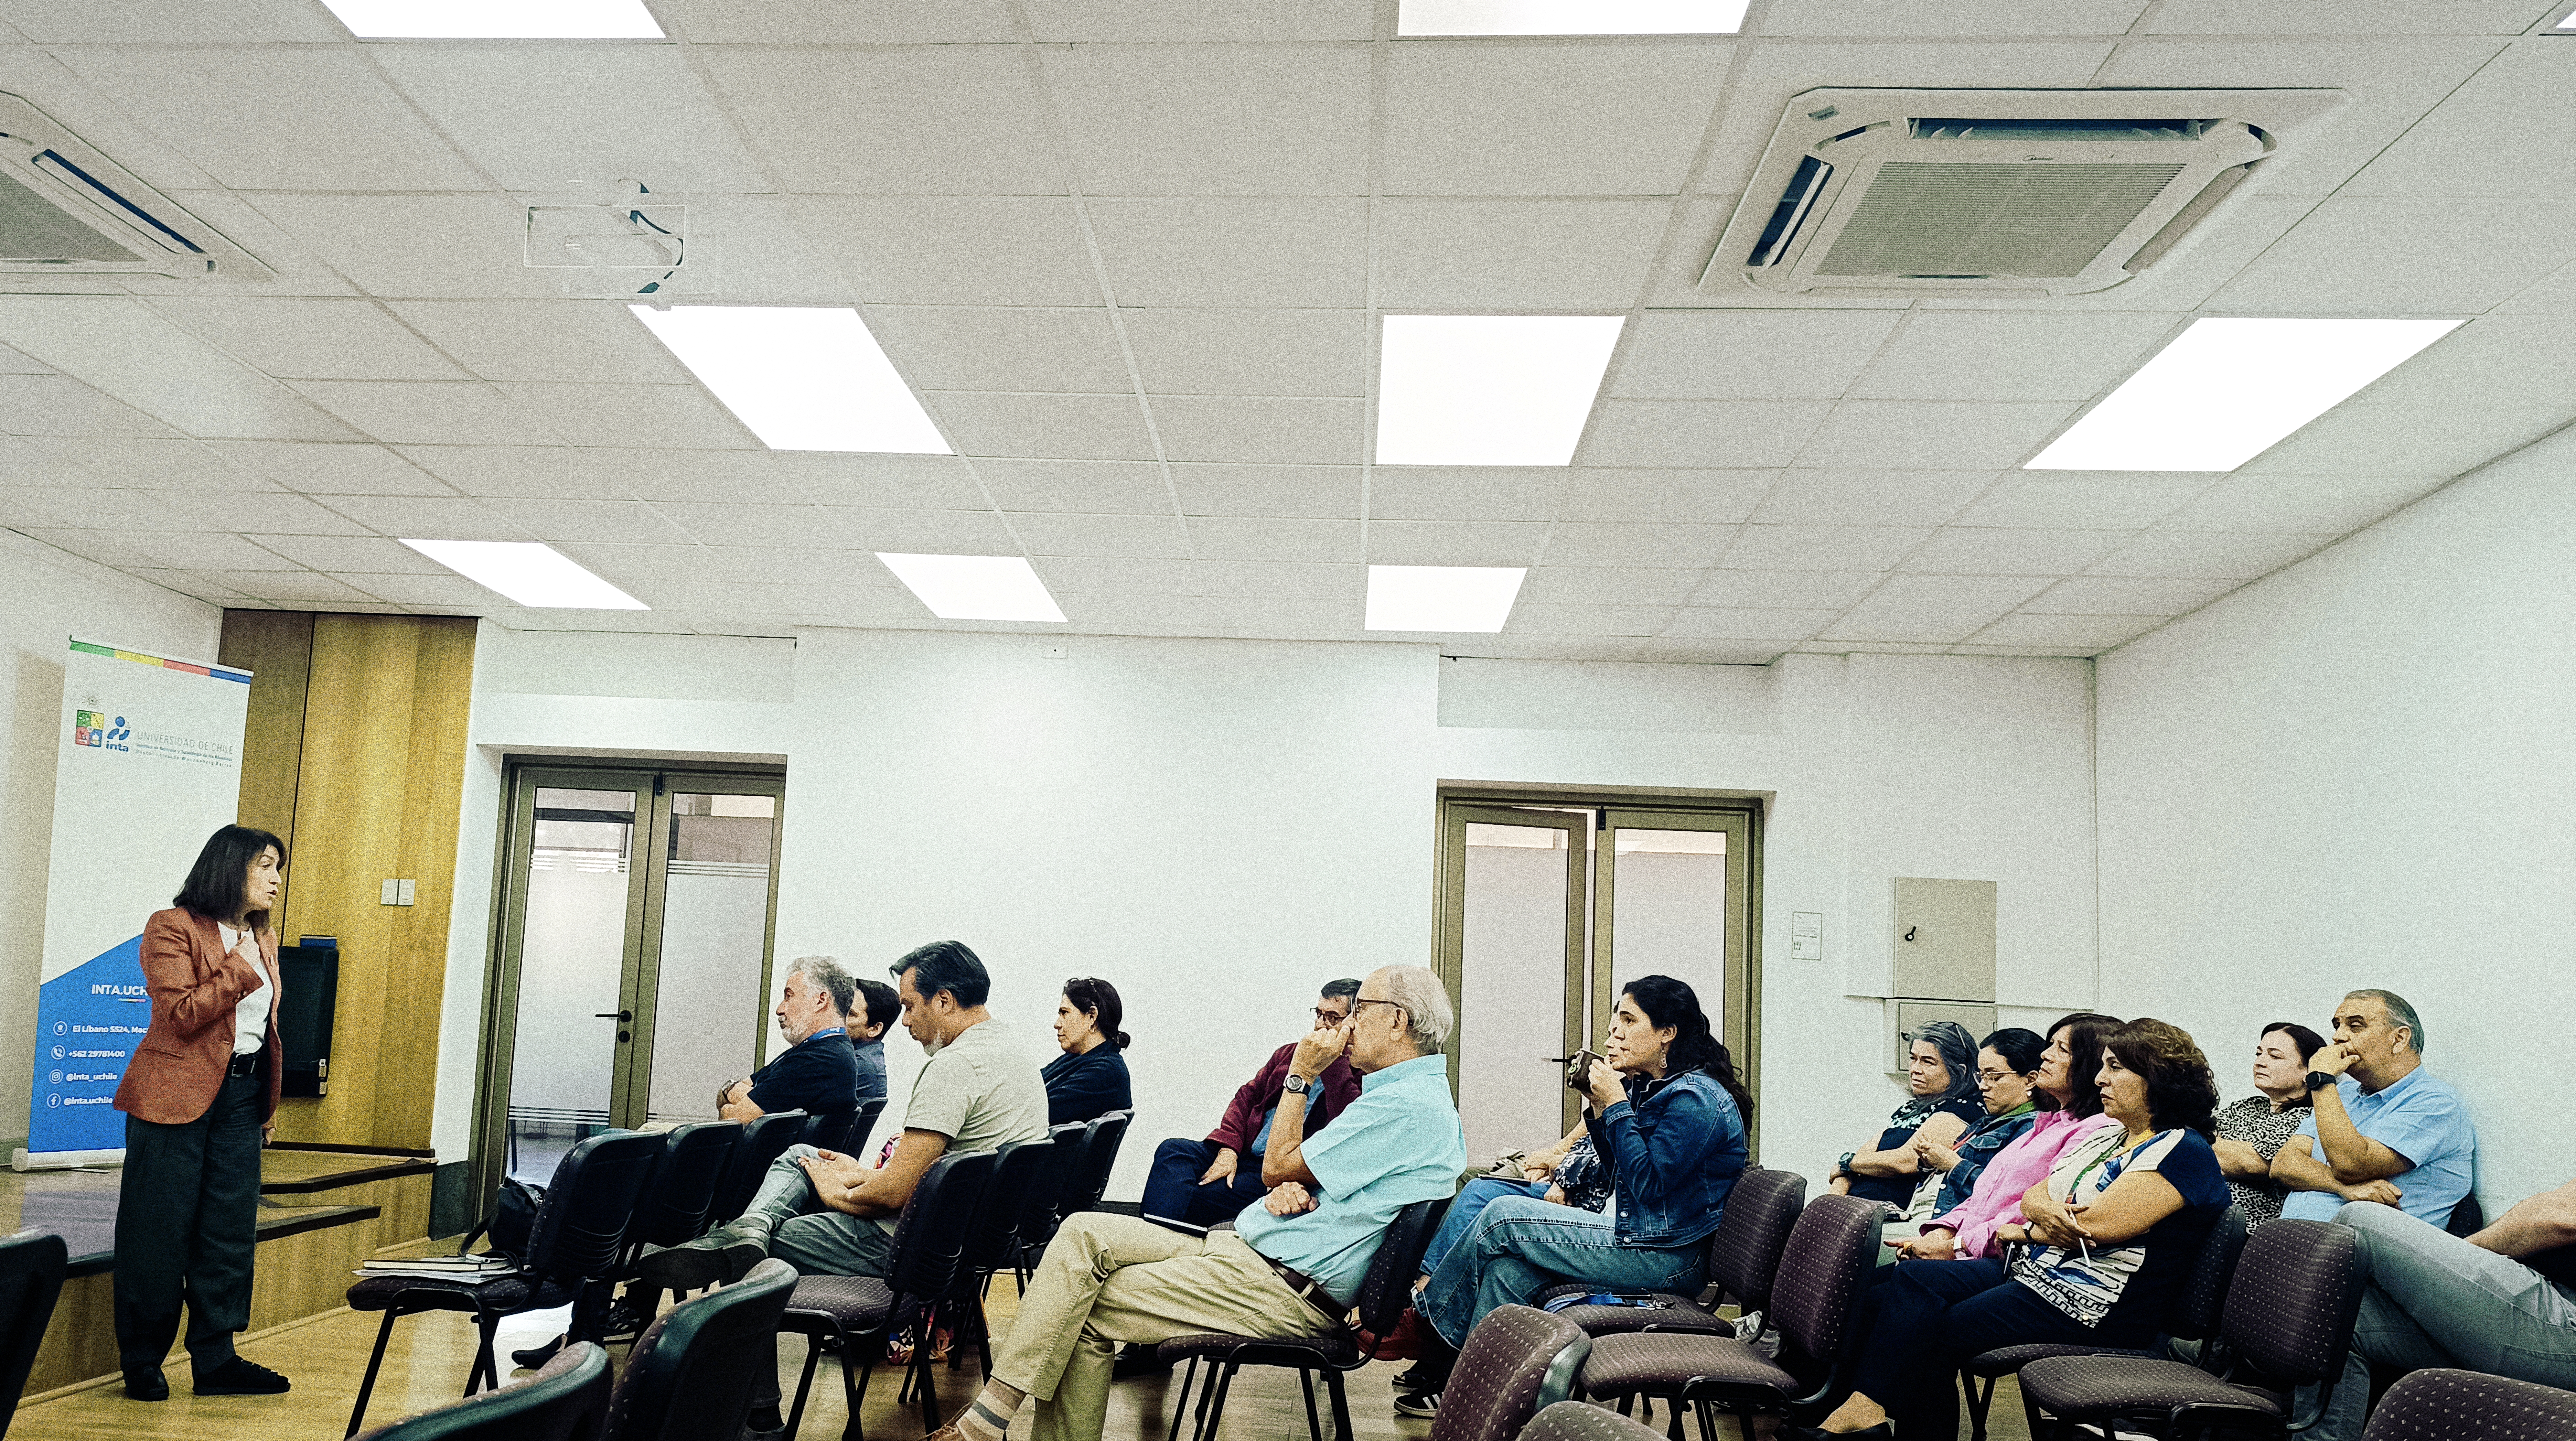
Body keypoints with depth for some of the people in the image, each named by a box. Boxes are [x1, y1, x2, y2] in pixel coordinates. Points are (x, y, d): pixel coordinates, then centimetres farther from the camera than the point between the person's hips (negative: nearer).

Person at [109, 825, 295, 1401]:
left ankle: (216, 1359, 14)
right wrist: (240, 966, -14)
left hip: (241, 1096, 7)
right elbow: (183, 1016, -18)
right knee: (161, 1229, 1)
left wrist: (269, 1101, 18)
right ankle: (142, 1363, 14)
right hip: (176, 1095, -7)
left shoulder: (264, 938, 15)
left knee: (230, 1229, 6)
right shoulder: (173, 927, -8)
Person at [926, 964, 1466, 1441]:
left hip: (1287, 1292, -10)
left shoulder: (1408, 1105, -17)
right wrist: (1292, 1188, -1)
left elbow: (1276, 1167, -11)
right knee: (1085, 1233, -3)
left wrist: (1301, 1076, -1)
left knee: (1087, 1312, -12)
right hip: (1246, 1248, 10)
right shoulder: (1402, 1093, 18)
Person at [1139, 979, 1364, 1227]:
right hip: (1242, 1156, 7)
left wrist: (1333, 1059, -19)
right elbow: (1248, 1096, 16)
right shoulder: (1289, 1053, 19)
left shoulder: (1358, 1079, -3)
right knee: (1173, 1150, -19)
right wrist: (1228, 1149, -1)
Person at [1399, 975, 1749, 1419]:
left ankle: (1430, 1325, 5)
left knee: (1504, 1217, -11)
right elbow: (1620, 1170, 18)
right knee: (1509, 1266, -5)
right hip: (1639, 1238, 10)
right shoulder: (1649, 1087, 12)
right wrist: (1598, 1109, 3)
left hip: (1667, 1258, -10)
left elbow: (1648, 1184, -22)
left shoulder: (1697, 1099, -17)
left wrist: (1616, 1107, -17)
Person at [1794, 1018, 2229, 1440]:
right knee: (1911, 1280, -11)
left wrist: (2021, 1231, -2)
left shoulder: (2184, 1151, -12)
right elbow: (2031, 1197, 13)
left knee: (1934, 1334, -16)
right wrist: (2048, 1213, -12)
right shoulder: (2108, 1139, 19)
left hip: (2090, 1307, -9)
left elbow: (2090, 1225, -20)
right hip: (2032, 1269, 9)